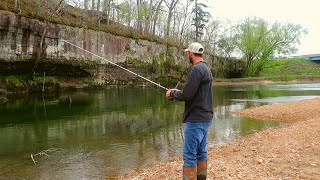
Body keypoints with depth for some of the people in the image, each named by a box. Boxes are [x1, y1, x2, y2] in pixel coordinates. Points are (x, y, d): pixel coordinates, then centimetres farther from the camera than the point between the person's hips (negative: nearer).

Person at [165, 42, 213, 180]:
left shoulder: (196, 69, -16)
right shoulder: (206, 68, 14)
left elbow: (187, 95, -20)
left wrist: (172, 93, -3)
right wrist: (177, 92, 14)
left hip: (195, 119, -10)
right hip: (205, 118, 10)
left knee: (190, 155, -3)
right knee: (201, 152, 16)